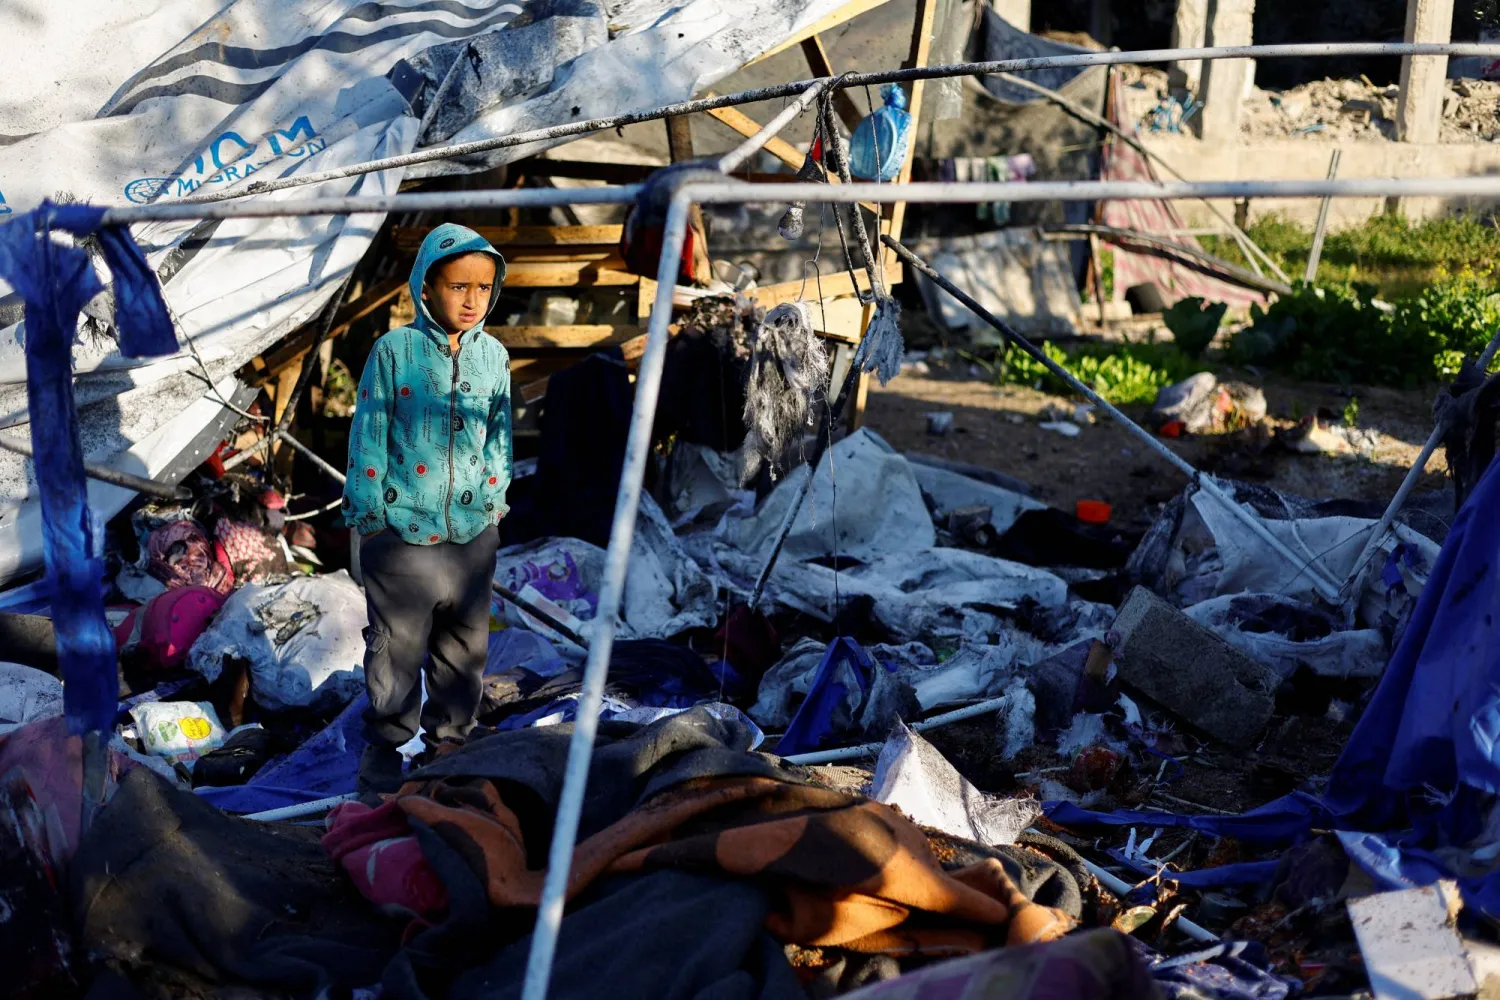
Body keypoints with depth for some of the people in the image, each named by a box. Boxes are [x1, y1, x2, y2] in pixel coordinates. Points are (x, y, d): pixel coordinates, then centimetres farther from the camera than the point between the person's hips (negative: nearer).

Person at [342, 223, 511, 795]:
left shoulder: (494, 356, 4)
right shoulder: (395, 351, -8)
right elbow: (369, 438, -5)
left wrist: (493, 501, 7)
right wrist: (367, 518, -6)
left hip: (474, 532, 4)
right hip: (403, 531, -4)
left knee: (465, 646, 14)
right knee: (397, 647, 5)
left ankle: (450, 741, 31)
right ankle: (384, 747, 23)